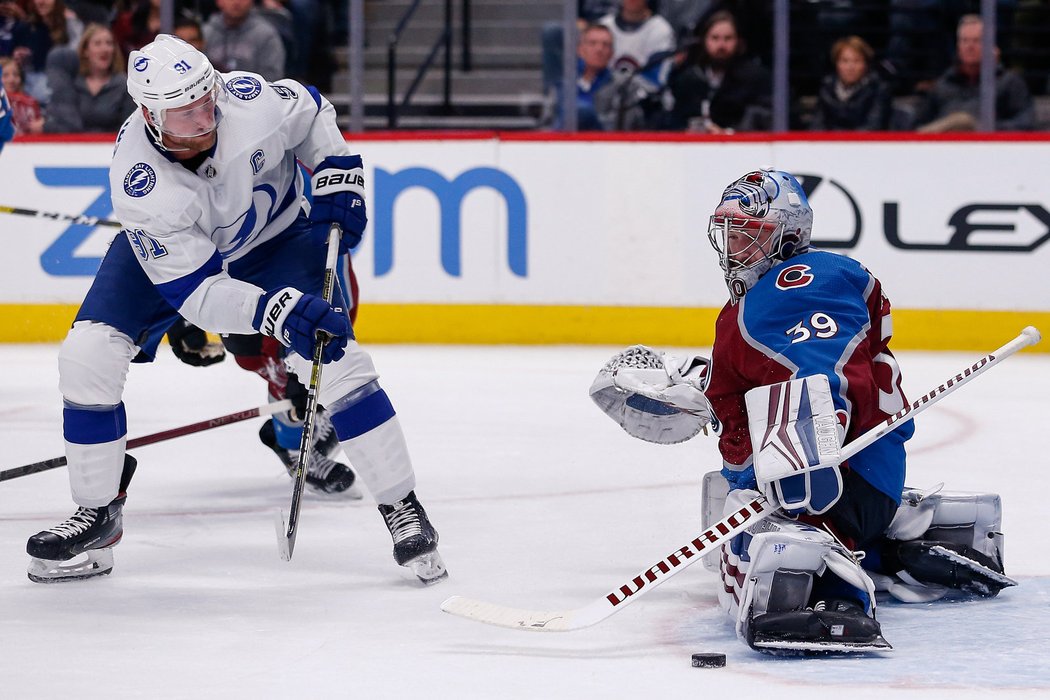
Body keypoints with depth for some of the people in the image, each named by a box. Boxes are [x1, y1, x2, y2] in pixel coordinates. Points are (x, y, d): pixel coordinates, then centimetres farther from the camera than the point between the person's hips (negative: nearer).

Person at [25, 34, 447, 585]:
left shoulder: (253, 101, -31)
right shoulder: (140, 186, -35)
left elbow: (312, 114, -4)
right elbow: (195, 292, -32)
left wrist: (338, 179, -14)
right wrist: (278, 312, -44)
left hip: (276, 238, 1)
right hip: (174, 251, 0)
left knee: (334, 358, -17)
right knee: (87, 353, -16)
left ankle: (403, 508, -3)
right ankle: (97, 518, 0)